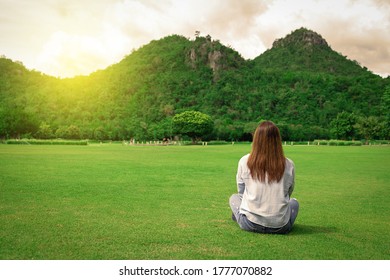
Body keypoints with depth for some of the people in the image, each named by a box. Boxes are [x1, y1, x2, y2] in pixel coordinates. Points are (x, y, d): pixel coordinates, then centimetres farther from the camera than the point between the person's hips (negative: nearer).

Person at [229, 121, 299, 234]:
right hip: (280, 227, 0)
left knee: (234, 197, 30)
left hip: (251, 224, 0)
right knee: (294, 202, 32)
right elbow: (288, 193, 10)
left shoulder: (244, 161, -7)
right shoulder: (288, 165, -5)